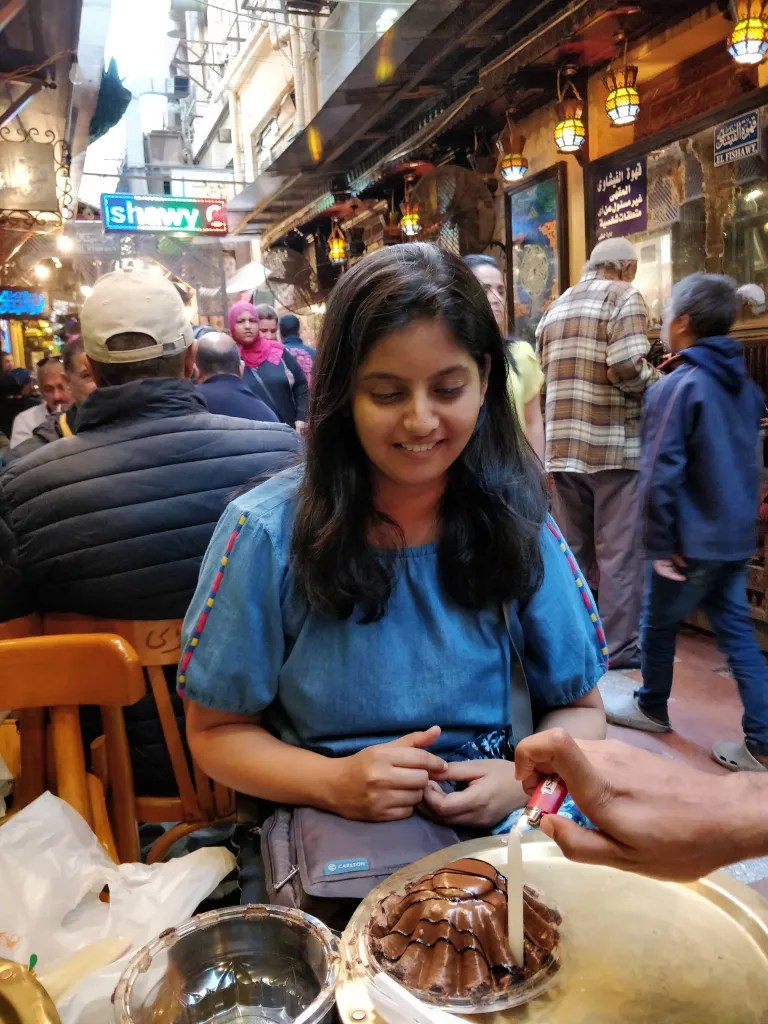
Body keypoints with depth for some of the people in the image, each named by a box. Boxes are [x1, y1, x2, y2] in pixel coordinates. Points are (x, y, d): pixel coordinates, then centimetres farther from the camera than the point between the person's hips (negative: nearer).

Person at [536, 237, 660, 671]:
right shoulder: (625, 296, -3)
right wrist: (660, 384, -1)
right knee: (620, 551, 2)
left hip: (563, 447, 6)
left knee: (572, 549, 14)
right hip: (615, 444, -6)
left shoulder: (555, 307, 18)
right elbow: (627, 366, -18)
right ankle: (621, 646, 9)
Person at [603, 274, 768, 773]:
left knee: (660, 623, 13)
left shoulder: (676, 386, -16)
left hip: (693, 540, -7)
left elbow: (660, 474, -20)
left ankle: (651, 707, 33)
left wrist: (660, 543, -15)